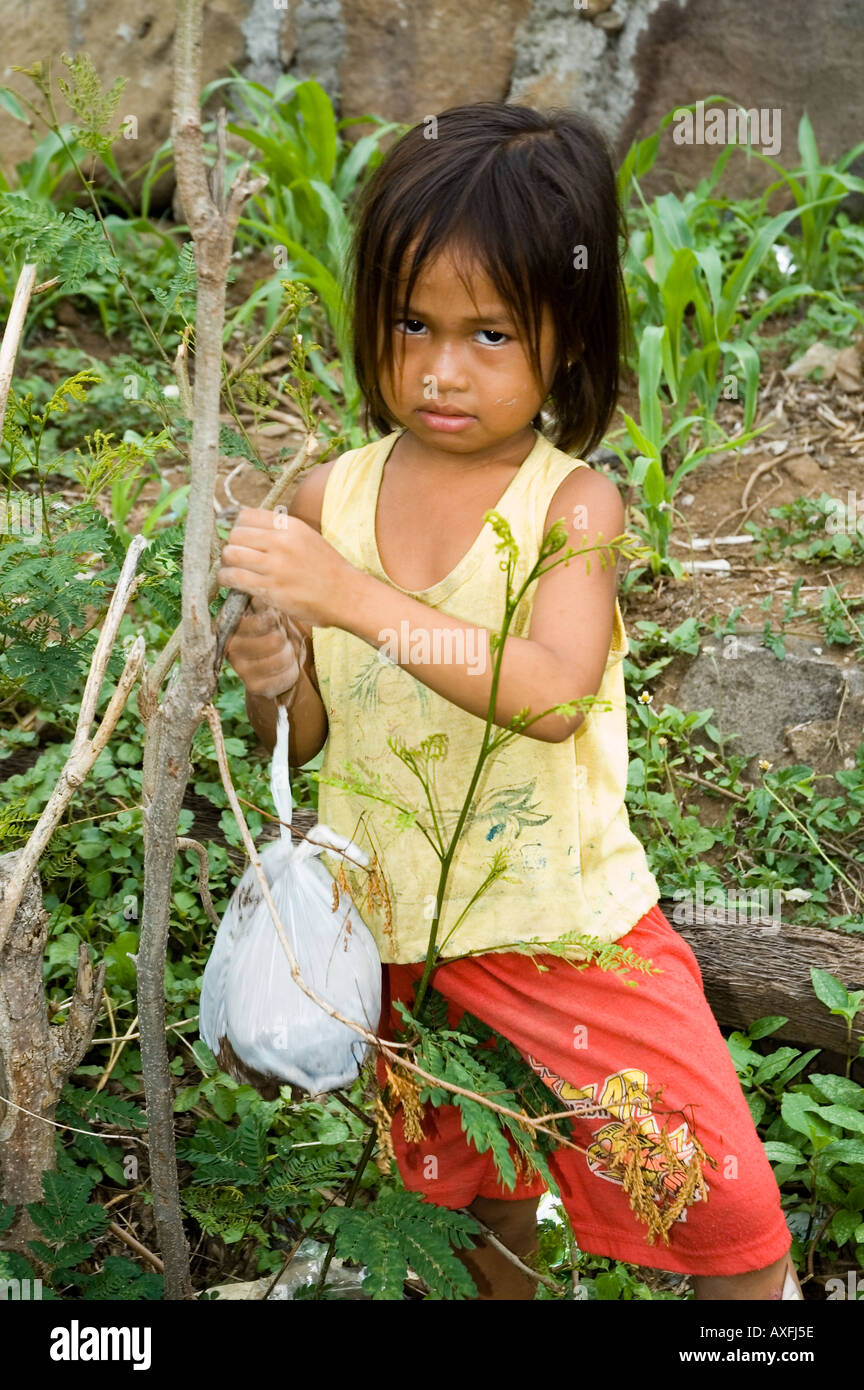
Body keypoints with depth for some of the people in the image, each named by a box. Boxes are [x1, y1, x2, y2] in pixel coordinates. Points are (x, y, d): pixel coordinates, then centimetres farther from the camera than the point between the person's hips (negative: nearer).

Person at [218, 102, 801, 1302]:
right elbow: (303, 744, 1)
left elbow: (553, 697, -33)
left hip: (563, 918, -3)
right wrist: (276, 682, -22)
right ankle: (504, 1279, 53)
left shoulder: (575, 503, -16)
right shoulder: (330, 498, -6)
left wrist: (354, 597, -37)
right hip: (394, 925, 4)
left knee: (718, 1204, 3)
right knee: (476, 1176, 25)